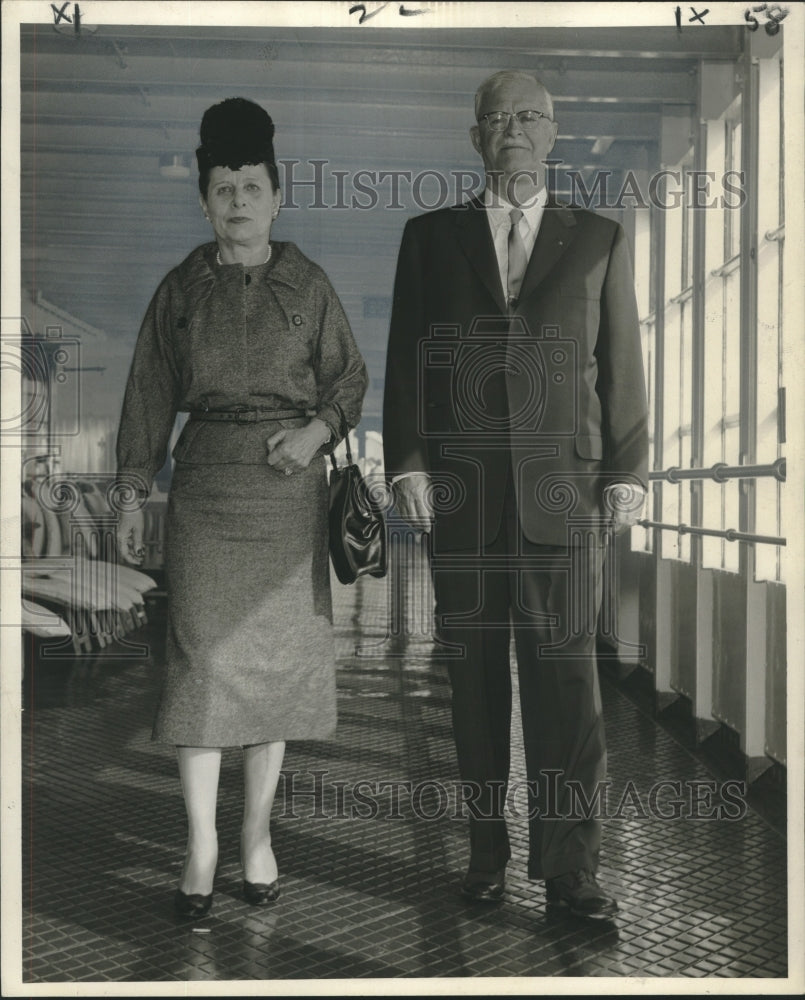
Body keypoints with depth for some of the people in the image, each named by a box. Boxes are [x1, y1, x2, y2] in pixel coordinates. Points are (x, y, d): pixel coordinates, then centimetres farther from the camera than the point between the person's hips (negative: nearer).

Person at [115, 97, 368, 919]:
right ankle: (201, 846, 8)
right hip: (205, 487, 0)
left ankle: (257, 833, 19)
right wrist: (131, 497, 4)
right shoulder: (181, 289, 6)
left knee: (276, 655, 5)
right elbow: (150, 394, 7)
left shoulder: (308, 285, 4)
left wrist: (317, 429, -13)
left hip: (289, 487, 0)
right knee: (200, 655, -4)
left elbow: (348, 379, 7)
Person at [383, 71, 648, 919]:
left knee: (564, 675, -3)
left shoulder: (598, 239, 12)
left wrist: (626, 473, 2)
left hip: (561, 491, -1)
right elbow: (405, 361, 8)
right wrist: (406, 464, -2)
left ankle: (567, 865, 5)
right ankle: (486, 850, 17)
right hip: (461, 494, 1)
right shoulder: (430, 236, 12)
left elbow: (621, 365, 9)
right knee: (474, 674, 6)